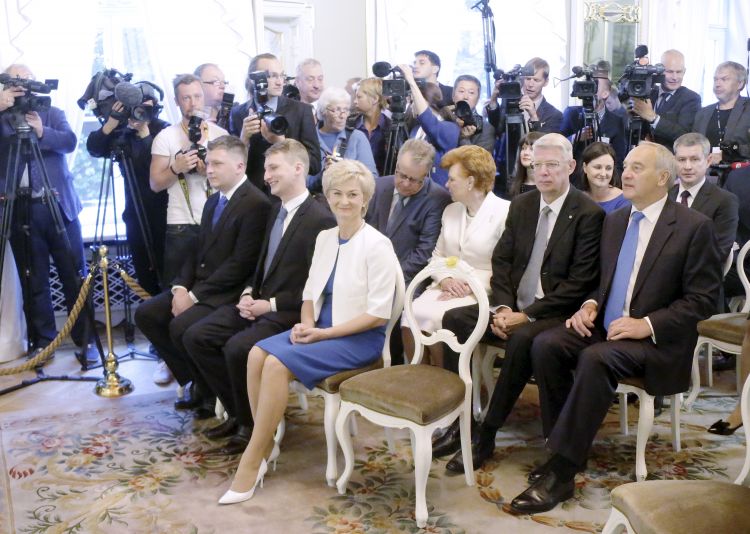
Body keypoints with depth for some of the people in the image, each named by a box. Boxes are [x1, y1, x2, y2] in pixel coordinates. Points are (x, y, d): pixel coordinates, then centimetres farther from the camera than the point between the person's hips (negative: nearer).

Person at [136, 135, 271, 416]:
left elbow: (241, 263, -20)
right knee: (145, 313, 0)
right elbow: (196, 250, 16)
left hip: (228, 293, -9)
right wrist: (181, 287, -2)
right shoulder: (213, 201, 15)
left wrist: (195, 295, -18)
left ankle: (213, 390, -1)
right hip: (197, 287, 9)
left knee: (181, 326, -27)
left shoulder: (256, 204, -15)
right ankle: (196, 381, 10)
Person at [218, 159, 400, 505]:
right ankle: (266, 444, -5)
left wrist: (324, 333, -18)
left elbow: (378, 313, -15)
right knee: (257, 354, -17)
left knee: (277, 363, -25)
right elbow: (311, 291, 14)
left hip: (359, 337, -7)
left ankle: (252, 461, -13)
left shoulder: (377, 245, -12)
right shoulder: (324, 238, 9)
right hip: (321, 329, 7)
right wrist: (306, 324, -7)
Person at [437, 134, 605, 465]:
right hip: (513, 305, 6)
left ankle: (486, 436, -21)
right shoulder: (521, 205, 10)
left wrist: (527, 315, -20)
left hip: (554, 312, -6)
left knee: (522, 338, -35)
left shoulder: (589, 214, -9)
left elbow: (580, 282, -15)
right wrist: (501, 307, -9)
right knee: (455, 318, -14)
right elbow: (501, 261, 9)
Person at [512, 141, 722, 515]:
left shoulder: (694, 226, -6)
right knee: (545, 344, -21)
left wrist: (648, 325, -20)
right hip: (605, 327, 6)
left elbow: (702, 299, -8)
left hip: (657, 341, -6)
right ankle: (565, 446, -11)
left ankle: (561, 472, -28)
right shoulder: (614, 220, 12)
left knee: (595, 359, -34)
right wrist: (591, 304, -1)